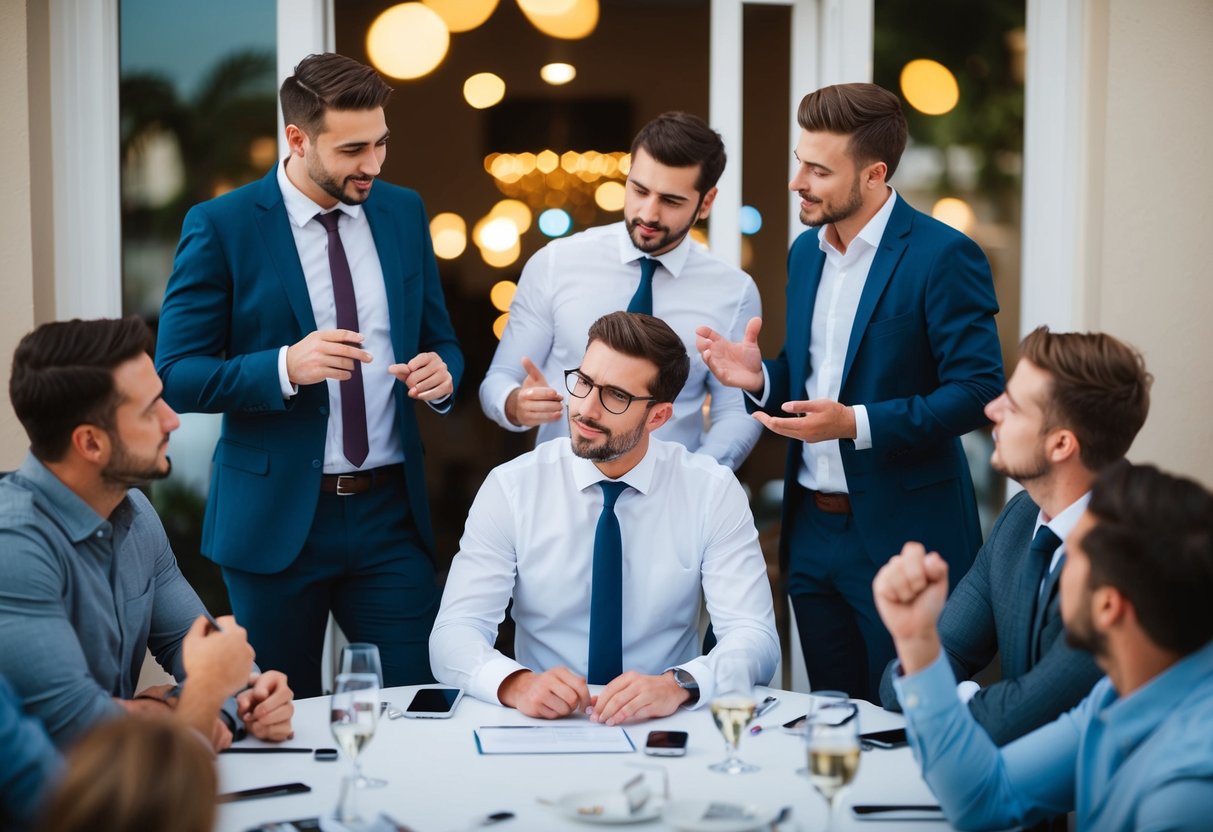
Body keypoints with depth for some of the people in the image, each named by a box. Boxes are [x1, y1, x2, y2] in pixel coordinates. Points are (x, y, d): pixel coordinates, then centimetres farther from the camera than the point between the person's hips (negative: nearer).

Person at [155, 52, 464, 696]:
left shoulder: (404, 214, 7)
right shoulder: (220, 227, -7)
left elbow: (439, 340, 15)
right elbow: (175, 376, -9)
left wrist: (441, 374, -9)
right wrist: (286, 368, -25)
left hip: (391, 514, 3)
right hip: (276, 516, -3)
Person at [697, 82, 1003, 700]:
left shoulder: (943, 256, -13)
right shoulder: (806, 251, 11)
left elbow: (979, 389, -17)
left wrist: (857, 423, -25)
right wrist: (761, 378, -3)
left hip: (898, 535, -7)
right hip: (812, 531, 7)